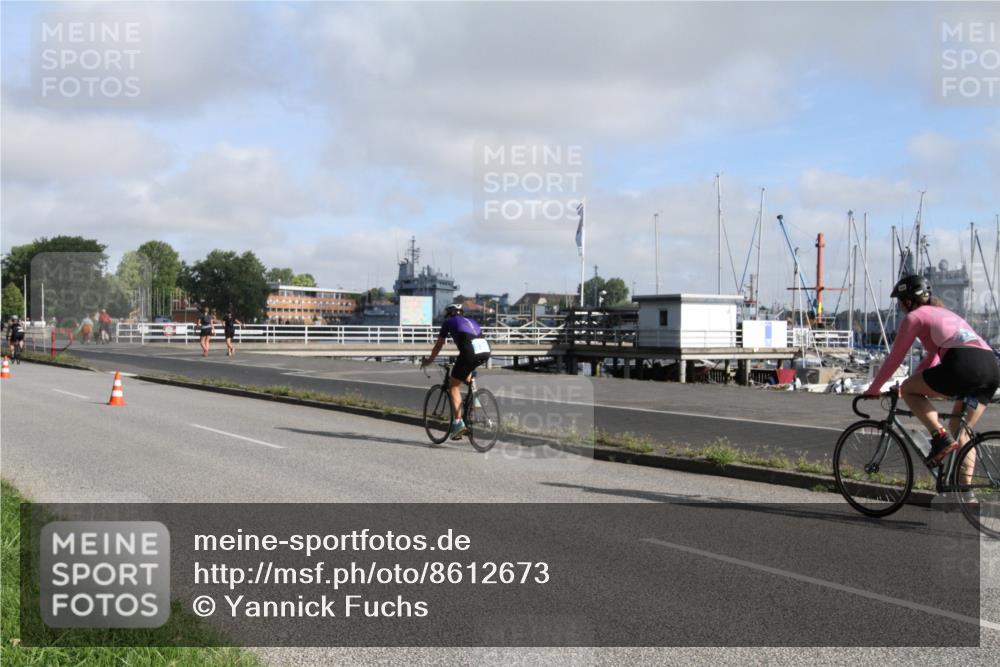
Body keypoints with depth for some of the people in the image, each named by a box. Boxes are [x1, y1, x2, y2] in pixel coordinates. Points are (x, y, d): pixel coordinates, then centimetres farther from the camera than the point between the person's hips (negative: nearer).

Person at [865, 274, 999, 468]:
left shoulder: (914, 317, 10)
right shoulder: (943, 313, 33)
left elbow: (894, 358, 12)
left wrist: (873, 389, 21)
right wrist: (914, 381, 46)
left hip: (964, 365, -8)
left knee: (907, 389, 9)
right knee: (959, 430, 19)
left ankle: (940, 437, -6)